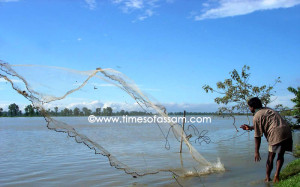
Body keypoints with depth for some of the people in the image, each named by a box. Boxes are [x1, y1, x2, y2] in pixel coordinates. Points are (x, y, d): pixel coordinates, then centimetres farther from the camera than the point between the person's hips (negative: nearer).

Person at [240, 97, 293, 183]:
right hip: (287, 131, 7)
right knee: (281, 155, 19)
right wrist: (250, 127, 41)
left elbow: (257, 136, -3)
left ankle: (267, 178, 20)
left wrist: (256, 152, 3)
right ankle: (276, 176, 15)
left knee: (271, 157, 10)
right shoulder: (267, 109, 22)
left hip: (276, 135, -7)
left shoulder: (256, 116, -2)